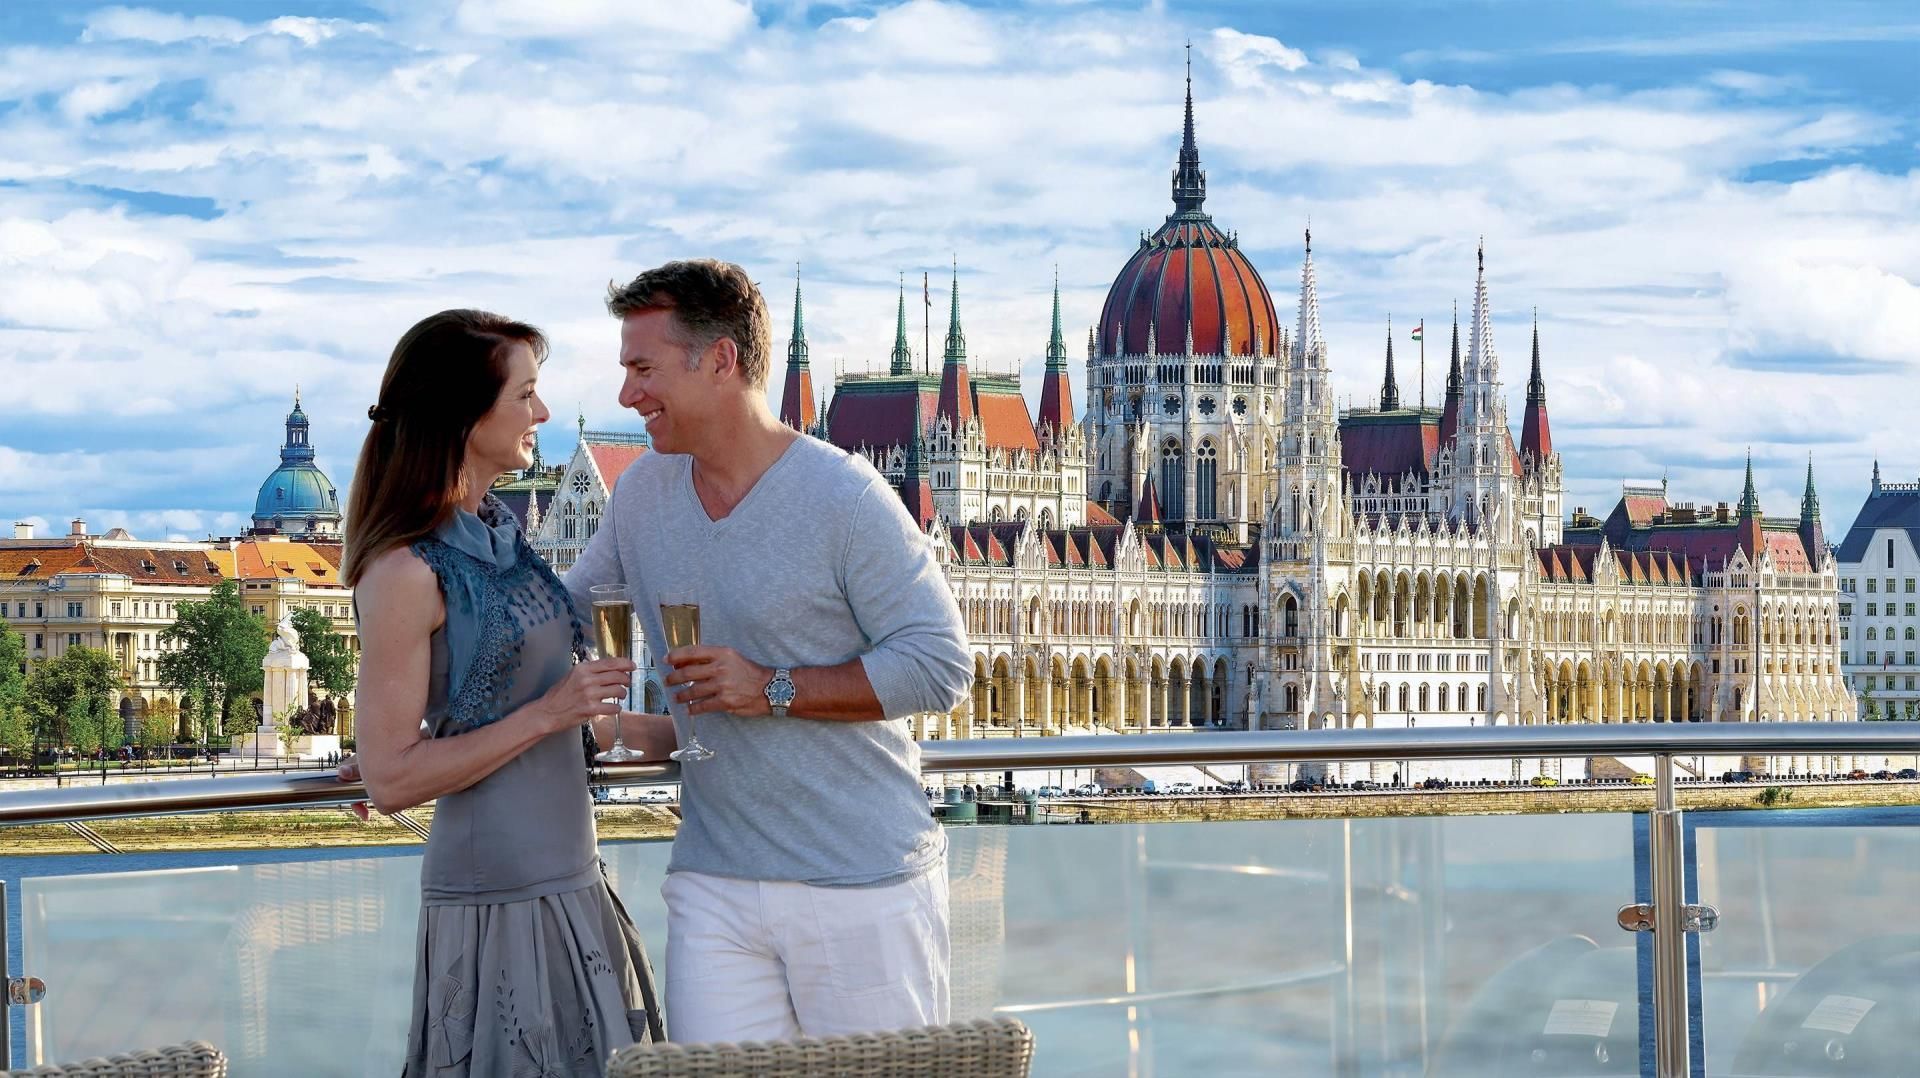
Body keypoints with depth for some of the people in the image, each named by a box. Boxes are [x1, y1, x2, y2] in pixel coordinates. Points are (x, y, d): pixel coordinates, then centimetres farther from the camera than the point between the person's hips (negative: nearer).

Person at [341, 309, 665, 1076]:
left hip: (571, 888, 8)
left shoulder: (497, 533, 10)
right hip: (498, 905, -8)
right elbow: (390, 780, -17)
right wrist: (546, 714, -18)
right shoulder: (406, 572, -15)